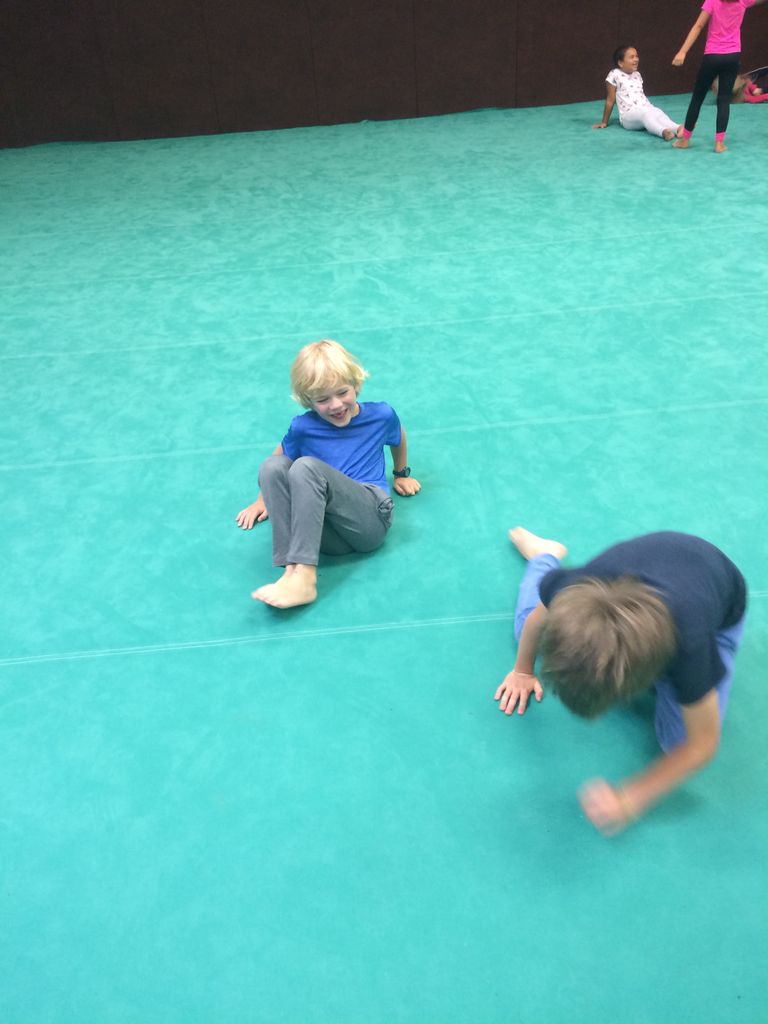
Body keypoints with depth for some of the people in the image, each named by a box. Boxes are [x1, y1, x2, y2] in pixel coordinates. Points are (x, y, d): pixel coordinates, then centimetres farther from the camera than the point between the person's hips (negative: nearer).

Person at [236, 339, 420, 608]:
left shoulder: (382, 415, 8)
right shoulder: (303, 427, 7)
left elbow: (398, 440, 30)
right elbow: (280, 457, 25)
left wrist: (401, 475, 43)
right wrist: (265, 499, 27)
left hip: (371, 521, -2)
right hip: (328, 532, 2)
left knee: (307, 467, -28)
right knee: (272, 465, -22)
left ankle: (303, 577, -39)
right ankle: (292, 570, -35)